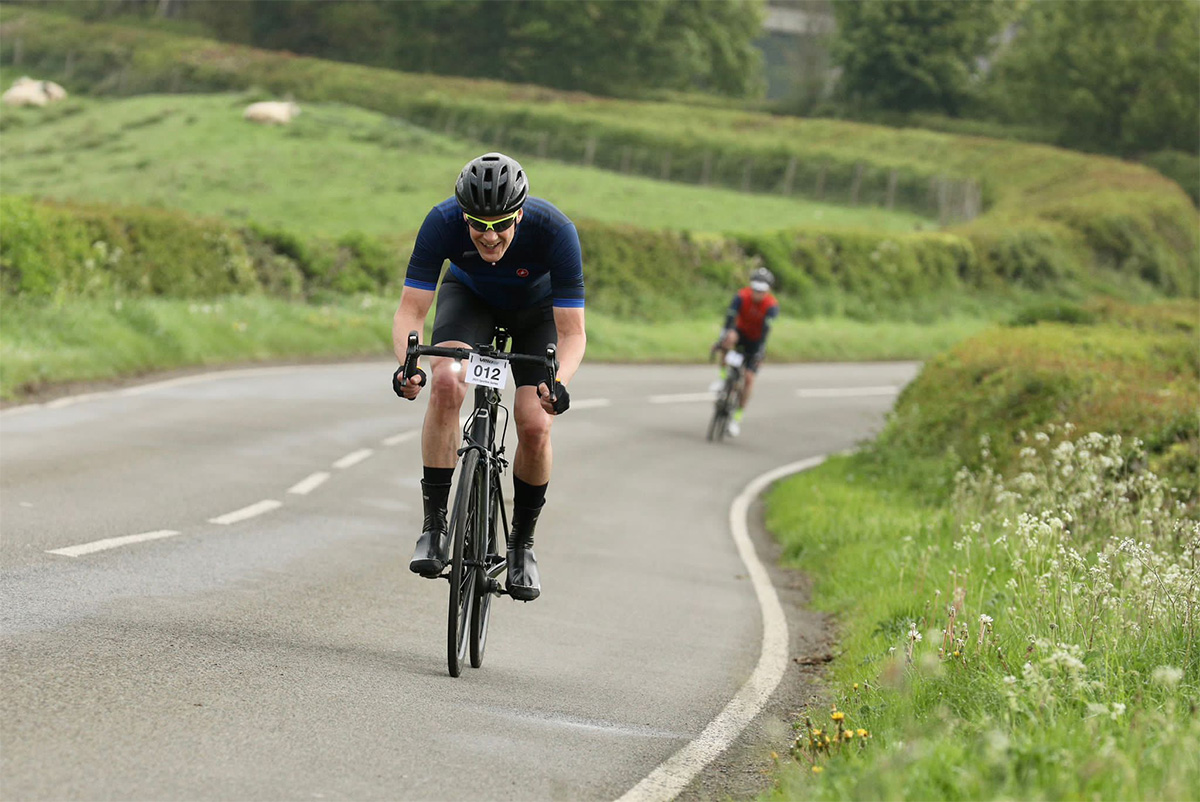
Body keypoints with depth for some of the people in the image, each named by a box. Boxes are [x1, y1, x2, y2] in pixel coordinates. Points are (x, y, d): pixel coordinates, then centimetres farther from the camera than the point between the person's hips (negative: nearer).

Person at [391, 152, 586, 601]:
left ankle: (522, 542, 7)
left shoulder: (554, 232, -38)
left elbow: (572, 332, -35)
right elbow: (410, 310, -32)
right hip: (470, 296, 1)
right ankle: (434, 524, -19)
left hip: (538, 308, -1)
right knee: (446, 384, -29)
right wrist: (406, 365, -51)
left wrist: (559, 382, -55)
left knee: (536, 427, -17)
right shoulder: (442, 223, -35)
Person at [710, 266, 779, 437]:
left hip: (756, 341, -1)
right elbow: (730, 318, -30)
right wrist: (723, 338, -42)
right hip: (741, 332, 1)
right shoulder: (742, 296, -22)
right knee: (729, 338, -37)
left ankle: (737, 418, -1)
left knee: (749, 378, -12)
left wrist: (760, 352, -42)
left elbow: (766, 329, -33)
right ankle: (723, 377, -17)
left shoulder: (772, 305, -25)